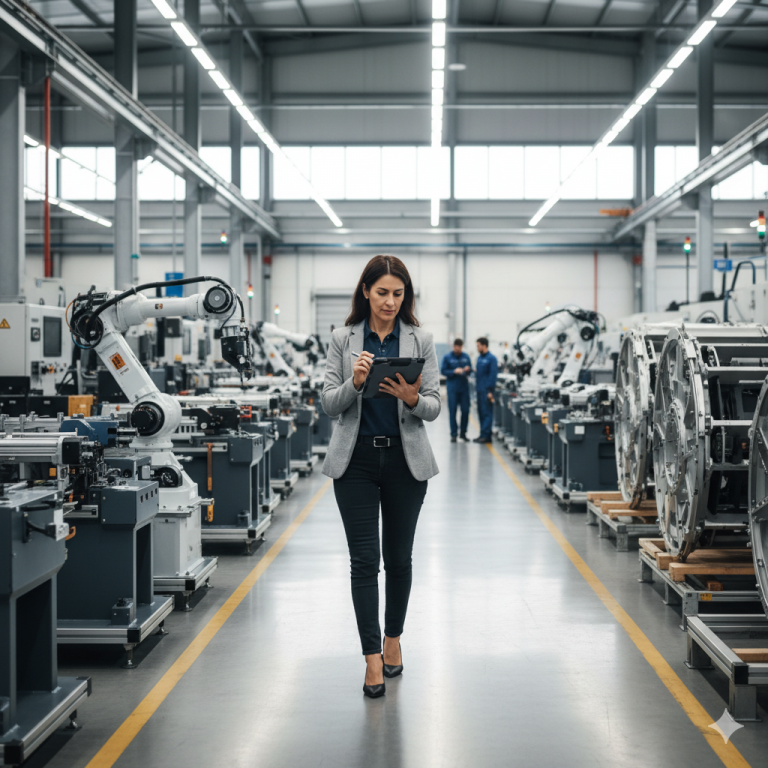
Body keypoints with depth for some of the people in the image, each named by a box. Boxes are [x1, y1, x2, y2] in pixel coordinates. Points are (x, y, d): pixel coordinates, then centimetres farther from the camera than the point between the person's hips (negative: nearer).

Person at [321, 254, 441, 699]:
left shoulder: (420, 340, 2)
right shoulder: (343, 340, 2)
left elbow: (434, 407, -1)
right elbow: (330, 404, -1)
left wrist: (412, 399, -22)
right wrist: (354, 383, -21)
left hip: (405, 459, 1)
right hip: (356, 459, -1)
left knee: (399, 557, 10)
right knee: (364, 559, -4)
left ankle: (393, 639, 29)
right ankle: (373, 658, -1)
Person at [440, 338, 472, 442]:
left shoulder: (466, 356, 8)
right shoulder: (447, 357, 0)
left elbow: (471, 369, 12)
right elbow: (443, 371, -2)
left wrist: (467, 370, -11)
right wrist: (454, 371, -17)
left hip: (464, 387, 2)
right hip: (452, 388, -2)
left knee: (465, 410, 1)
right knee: (452, 411, 0)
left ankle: (463, 432, 14)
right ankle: (453, 434, 6)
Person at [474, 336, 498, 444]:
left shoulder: (491, 358, -9)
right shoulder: (479, 357, 16)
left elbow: (493, 375, -13)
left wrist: (490, 391, -16)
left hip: (486, 390, -8)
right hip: (480, 389, 8)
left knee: (487, 412, -7)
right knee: (481, 412, 10)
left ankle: (486, 435, -7)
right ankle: (483, 434, 15)